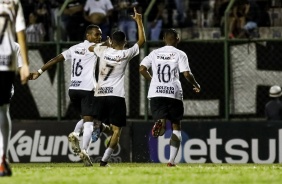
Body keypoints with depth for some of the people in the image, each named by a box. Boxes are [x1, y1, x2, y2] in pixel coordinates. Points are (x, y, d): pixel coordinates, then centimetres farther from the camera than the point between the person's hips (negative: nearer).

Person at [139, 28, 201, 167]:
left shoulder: (155, 53, 12)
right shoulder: (179, 54, 2)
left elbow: (142, 69, 5)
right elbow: (187, 74, -7)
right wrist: (196, 85, 11)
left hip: (156, 93, 2)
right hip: (174, 93, -2)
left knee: (161, 118, 0)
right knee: (176, 125, 10)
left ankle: (160, 122, -40)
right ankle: (172, 160, 3)